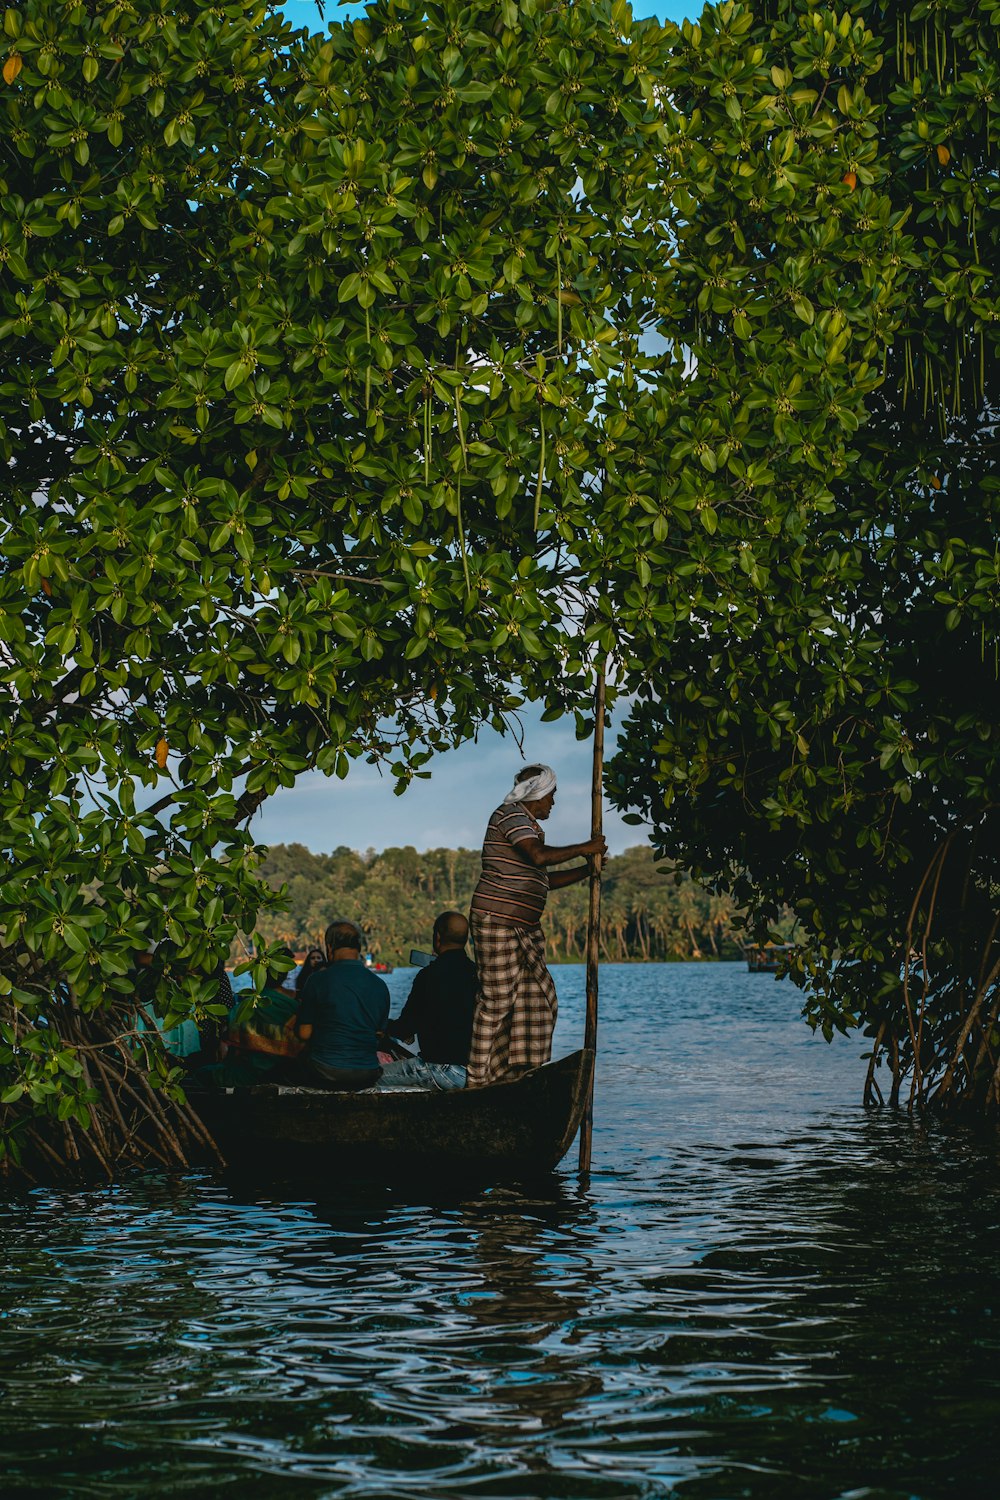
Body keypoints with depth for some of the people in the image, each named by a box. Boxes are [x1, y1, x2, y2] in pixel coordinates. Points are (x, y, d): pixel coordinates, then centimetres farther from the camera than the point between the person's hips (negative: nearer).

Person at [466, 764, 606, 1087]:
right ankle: (480, 1080, -7)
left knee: (537, 995, 6)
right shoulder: (511, 815, -8)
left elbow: (544, 880, 25)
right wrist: (583, 849, -14)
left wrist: (586, 870, 16)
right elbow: (539, 855, -24)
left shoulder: (529, 824, 23)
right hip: (498, 920, -10)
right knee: (496, 999, -10)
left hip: (524, 927, 10)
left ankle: (519, 1070, 10)